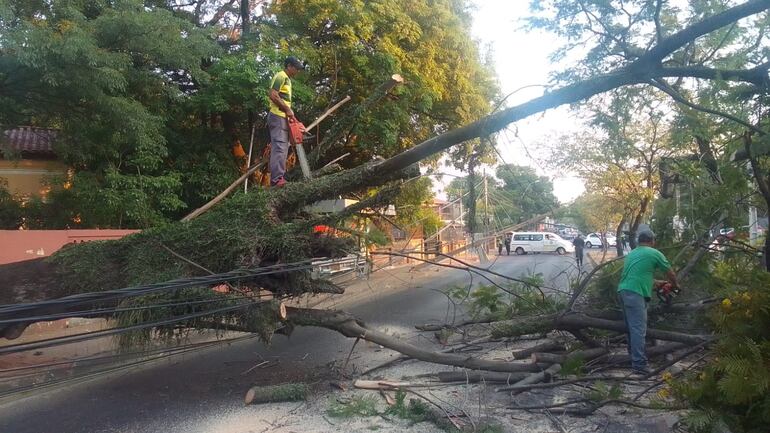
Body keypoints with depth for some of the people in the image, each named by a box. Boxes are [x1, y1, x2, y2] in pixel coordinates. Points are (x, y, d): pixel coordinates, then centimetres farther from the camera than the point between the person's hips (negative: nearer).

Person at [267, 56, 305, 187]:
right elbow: (273, 95, -19)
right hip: (278, 117, -10)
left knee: (282, 148, 9)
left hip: (283, 118, 11)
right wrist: (287, 109, -17)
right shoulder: (281, 76, -8)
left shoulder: (287, 79, 23)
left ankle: (278, 178, 11)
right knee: (279, 147, -17)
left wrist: (289, 112, 15)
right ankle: (277, 179, -23)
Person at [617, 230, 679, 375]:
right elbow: (671, 273, 15)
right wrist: (675, 285, 34)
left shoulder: (632, 253, 21)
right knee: (639, 329, -9)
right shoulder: (655, 253, 3)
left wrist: (655, 282, 42)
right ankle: (639, 364, -12)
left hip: (623, 291, 8)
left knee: (631, 326, 17)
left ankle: (634, 354, 25)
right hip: (635, 293, -8)